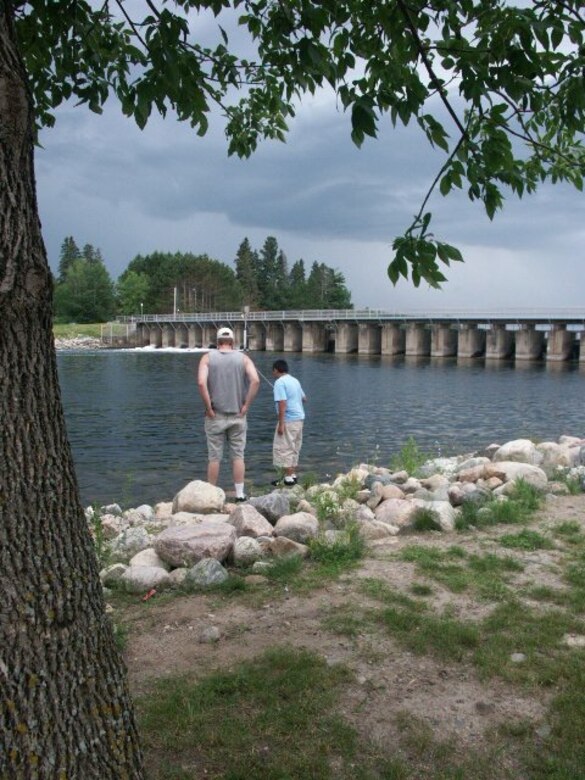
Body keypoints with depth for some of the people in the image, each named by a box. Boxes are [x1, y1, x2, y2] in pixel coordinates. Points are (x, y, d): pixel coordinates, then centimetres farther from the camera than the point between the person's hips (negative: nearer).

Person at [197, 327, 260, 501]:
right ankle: (240, 494, 10)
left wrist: (209, 408, -10)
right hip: (237, 415, 1)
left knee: (214, 457, 7)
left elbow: (201, 383, -17)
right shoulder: (243, 358, 2)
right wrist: (246, 405, -7)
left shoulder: (208, 358, 0)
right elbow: (255, 380, -14)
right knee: (238, 456, 8)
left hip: (215, 416, -1)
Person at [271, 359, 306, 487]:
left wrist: (281, 424, -20)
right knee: (294, 449, 16)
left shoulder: (279, 382, -13)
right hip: (300, 418, 9)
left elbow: (282, 403, -21)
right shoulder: (295, 380, 13)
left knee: (284, 449, -3)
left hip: (288, 420, -9)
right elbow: (304, 398, 24)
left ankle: (288, 478, -3)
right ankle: (293, 475, 21)